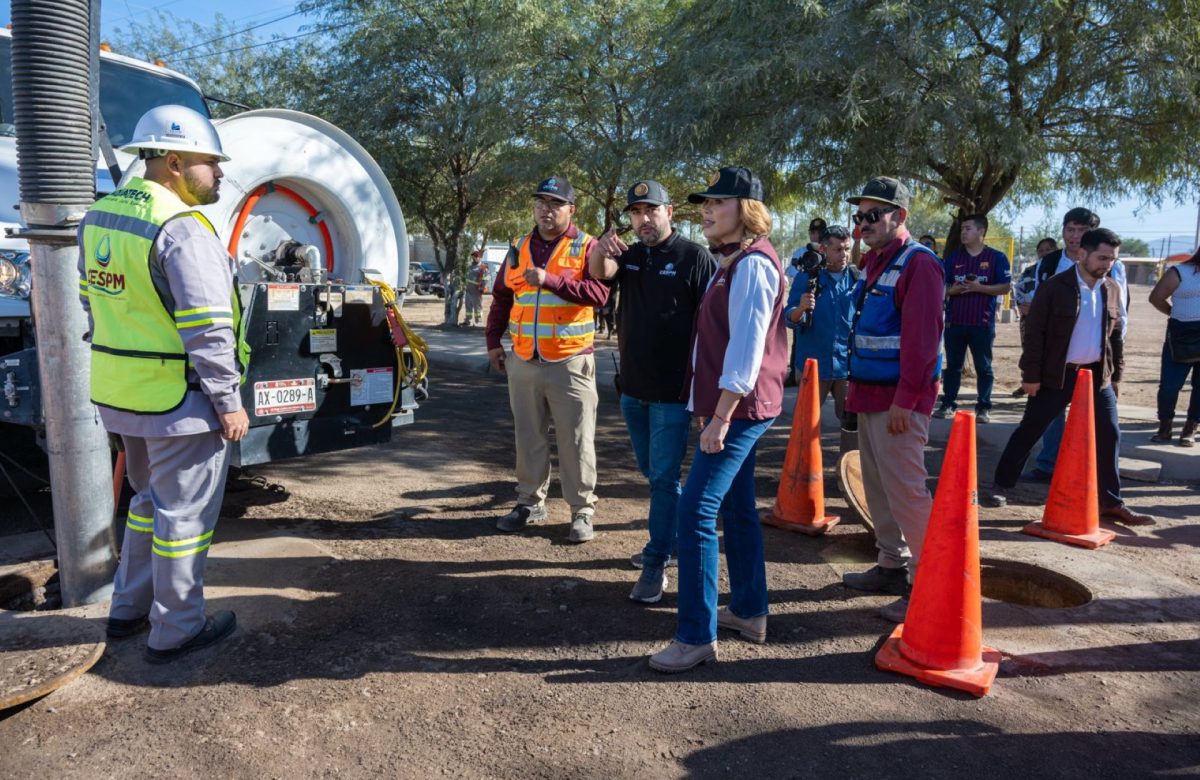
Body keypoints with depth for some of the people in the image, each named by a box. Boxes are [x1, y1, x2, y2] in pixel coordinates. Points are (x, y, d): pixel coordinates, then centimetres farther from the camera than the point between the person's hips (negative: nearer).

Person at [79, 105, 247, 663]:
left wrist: (117, 369, 21)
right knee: (184, 514, 5)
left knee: (150, 500, 24)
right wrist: (228, 401, -16)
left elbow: (93, 305, 15)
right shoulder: (182, 230, -19)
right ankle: (175, 631, 18)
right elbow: (206, 331, -22)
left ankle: (129, 609, 36)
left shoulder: (98, 219, 10)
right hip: (181, 399, -9)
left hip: (121, 394, 9)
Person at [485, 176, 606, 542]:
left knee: (575, 440, 1)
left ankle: (582, 511, 12)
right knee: (528, 436, 13)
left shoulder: (586, 247, -2)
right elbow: (501, 297, 19)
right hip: (523, 361, 5)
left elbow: (599, 292, -18)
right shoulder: (519, 247, 13)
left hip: (571, 362, -5)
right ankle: (531, 502, 28)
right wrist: (493, 341, 17)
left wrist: (550, 280, -25)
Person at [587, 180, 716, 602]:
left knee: (664, 476, -3)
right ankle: (667, 538, 35)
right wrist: (600, 249, -34)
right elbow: (598, 272, -11)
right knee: (652, 472, 18)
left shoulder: (695, 257, -9)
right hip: (633, 386, 7)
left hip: (674, 390, -6)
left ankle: (656, 564, 4)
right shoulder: (629, 256, 9)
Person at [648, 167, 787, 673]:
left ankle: (697, 636, -4)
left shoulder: (753, 264, -15)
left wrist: (721, 417, -23)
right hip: (733, 407, 11)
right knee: (737, 508, 16)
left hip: (740, 408, -11)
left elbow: (747, 346, -22)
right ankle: (749, 611, 28)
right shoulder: (732, 262, 17)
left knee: (696, 513, -12)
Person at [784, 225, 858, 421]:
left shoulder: (856, 279, 2)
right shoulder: (806, 278, -4)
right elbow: (789, 319, -9)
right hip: (813, 363, -2)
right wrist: (800, 309, -29)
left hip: (847, 364, 2)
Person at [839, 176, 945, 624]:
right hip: (869, 394, 9)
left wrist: (905, 402, -21)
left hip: (898, 400, -9)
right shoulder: (872, 261, 15)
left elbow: (922, 340, -20)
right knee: (877, 486, 15)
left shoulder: (918, 264, -14)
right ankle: (892, 566, 28)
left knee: (905, 489, -6)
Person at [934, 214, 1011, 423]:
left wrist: (979, 288, -15)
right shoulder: (953, 257, 10)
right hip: (954, 321, 3)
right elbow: (941, 286, 11)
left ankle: (983, 408, 8)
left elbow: (1005, 287, -2)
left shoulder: (996, 257, 1)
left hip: (983, 322, -3)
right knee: (953, 365, 7)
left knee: (983, 367, 3)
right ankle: (948, 404, 14)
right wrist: (952, 290, -11)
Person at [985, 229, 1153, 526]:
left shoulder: (1112, 289, 7)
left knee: (1109, 437, 6)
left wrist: (1116, 374, 13)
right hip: (1055, 375, -5)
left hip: (1097, 374, 5)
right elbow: (1034, 333, -11)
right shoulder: (1054, 287, -10)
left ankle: (1111, 502, 16)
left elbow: (1116, 334, 15)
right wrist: (1031, 375, -13)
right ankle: (1000, 486, 14)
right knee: (1028, 432, 2)